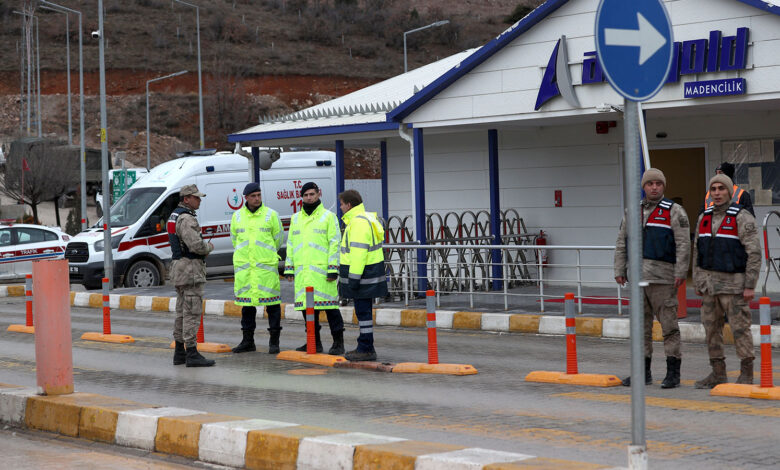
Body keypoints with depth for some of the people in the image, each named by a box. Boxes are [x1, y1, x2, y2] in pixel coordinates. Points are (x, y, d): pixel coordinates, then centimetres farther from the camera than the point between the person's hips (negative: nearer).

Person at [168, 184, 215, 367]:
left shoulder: (174, 215, 16)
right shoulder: (186, 219, -17)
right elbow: (196, 245, -26)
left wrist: (203, 247, 8)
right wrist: (209, 247, -4)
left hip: (178, 266, 11)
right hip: (191, 269, -11)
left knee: (182, 312, 13)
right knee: (192, 312, -10)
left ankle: (179, 352, 16)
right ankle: (192, 354, -11)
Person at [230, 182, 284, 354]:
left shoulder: (271, 214, 0)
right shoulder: (237, 216, 8)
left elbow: (278, 239, 8)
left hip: (266, 265, -3)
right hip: (243, 266, 3)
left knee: (271, 301, -5)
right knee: (246, 302, 8)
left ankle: (274, 341, 1)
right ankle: (248, 340, 17)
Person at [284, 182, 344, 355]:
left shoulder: (328, 216, 1)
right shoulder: (296, 218, 18)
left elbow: (335, 243, -5)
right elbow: (290, 244, 21)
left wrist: (333, 269, -12)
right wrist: (289, 268, 13)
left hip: (322, 269, -6)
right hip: (302, 271, 6)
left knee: (330, 305, -8)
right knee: (307, 306, 7)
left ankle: (338, 342, -3)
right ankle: (314, 342, 16)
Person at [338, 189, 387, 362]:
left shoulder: (358, 222, -18)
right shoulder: (366, 218, 17)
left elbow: (359, 253, -23)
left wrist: (354, 278, -22)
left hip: (362, 275, -11)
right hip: (370, 271, 11)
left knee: (363, 311, -7)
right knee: (363, 311, 15)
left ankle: (366, 350, -4)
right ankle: (365, 347, 22)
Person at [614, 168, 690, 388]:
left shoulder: (674, 211, 0)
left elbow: (683, 244, -6)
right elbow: (621, 243, 18)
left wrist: (680, 273, -14)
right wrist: (619, 270, 10)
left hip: (662, 277, -5)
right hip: (638, 275, 5)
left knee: (669, 324, -5)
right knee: (641, 324, 7)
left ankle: (673, 373, -2)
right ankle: (643, 372, 13)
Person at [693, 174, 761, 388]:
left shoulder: (742, 218, -10)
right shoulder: (704, 219, 9)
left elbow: (754, 253, -13)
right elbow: (698, 252, 15)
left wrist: (750, 286, -17)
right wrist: (697, 283, 11)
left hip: (733, 282, -6)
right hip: (709, 282, 6)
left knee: (740, 328, -4)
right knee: (711, 328, 6)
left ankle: (746, 375, 2)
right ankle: (718, 374, 13)